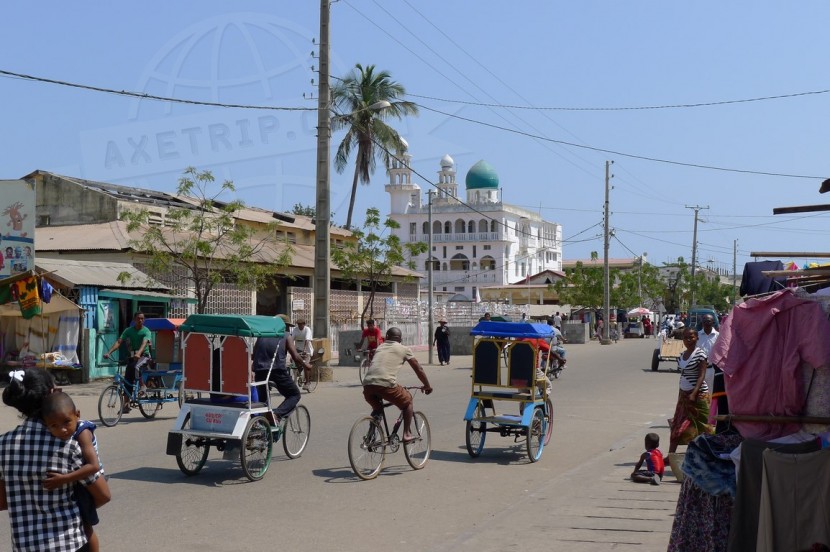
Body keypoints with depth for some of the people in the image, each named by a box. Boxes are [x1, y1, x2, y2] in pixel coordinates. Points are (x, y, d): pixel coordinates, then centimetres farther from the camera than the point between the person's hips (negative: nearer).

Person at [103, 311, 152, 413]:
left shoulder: (146, 331, -10)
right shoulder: (128, 330, 0)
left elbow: (144, 343, -28)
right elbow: (119, 341, -10)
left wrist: (138, 353, -47)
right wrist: (109, 352, -26)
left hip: (144, 356, -4)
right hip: (132, 356, 4)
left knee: (136, 367, -36)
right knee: (127, 381, -3)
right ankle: (126, 405, 3)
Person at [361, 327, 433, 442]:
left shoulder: (380, 347, 28)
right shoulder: (404, 349, 17)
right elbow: (419, 369, 22)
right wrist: (427, 386, 36)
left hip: (367, 384, 4)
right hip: (386, 384, -4)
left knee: (377, 409, 35)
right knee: (407, 401, 24)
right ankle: (407, 434, 19)